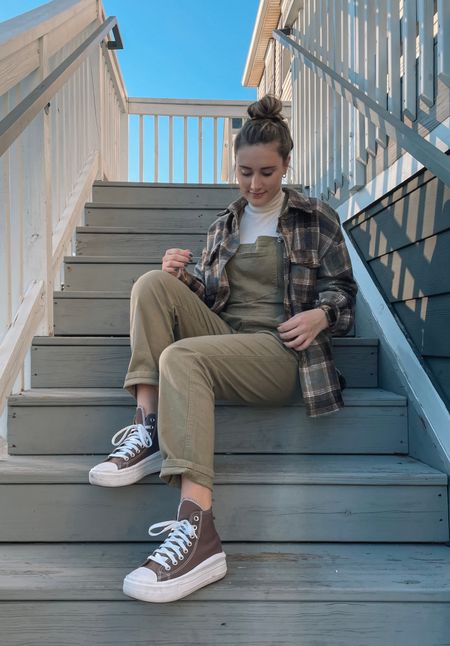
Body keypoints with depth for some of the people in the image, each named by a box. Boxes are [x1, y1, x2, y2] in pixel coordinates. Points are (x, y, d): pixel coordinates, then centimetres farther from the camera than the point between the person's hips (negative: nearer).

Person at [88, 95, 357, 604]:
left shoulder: (317, 219, 11)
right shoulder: (224, 226, 23)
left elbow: (342, 290, 9)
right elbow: (205, 296, 21)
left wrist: (321, 315, -15)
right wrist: (181, 277, -2)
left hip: (281, 349, -5)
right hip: (222, 335, 5)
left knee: (181, 356, -34)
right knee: (152, 284, -17)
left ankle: (198, 530, -42)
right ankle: (147, 430, -26)